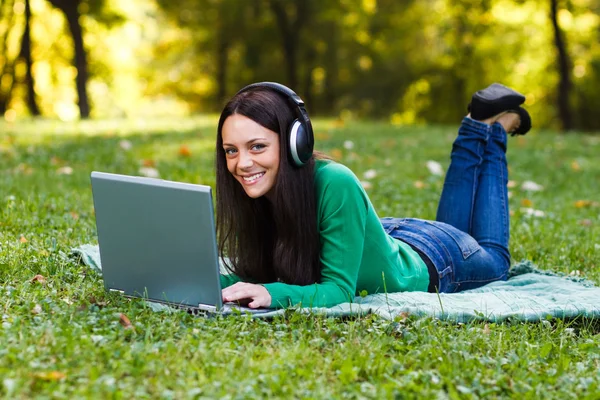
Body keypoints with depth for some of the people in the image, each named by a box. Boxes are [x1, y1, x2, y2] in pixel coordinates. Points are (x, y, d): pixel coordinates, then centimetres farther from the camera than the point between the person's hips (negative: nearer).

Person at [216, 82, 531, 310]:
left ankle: (495, 127, 39)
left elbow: (339, 289, -39)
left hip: (431, 262, -5)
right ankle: (477, 125, 45)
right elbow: (254, 274, -18)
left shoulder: (335, 184, -44)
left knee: (493, 259, 29)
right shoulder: (253, 192, -27)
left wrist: (273, 294, -55)